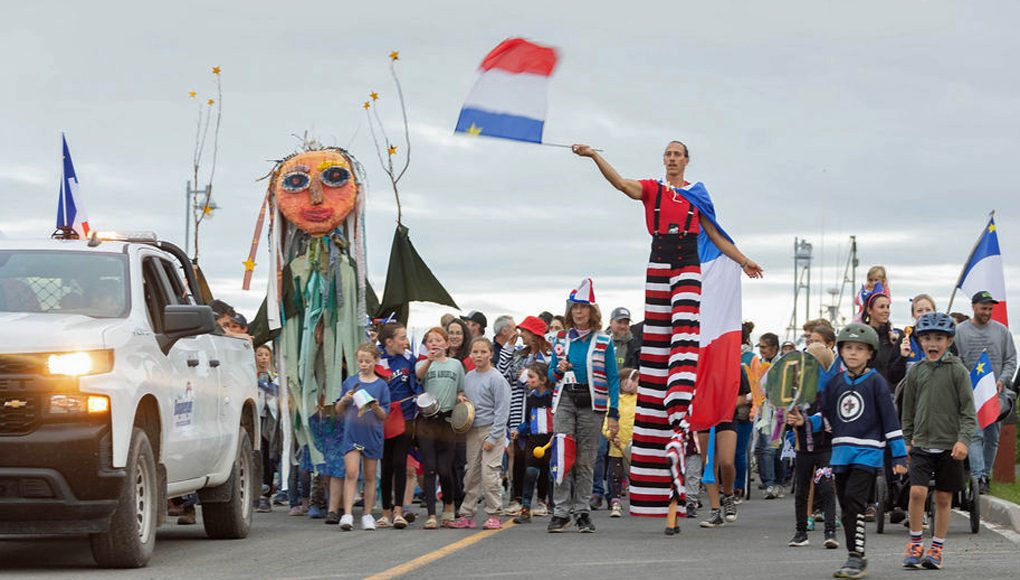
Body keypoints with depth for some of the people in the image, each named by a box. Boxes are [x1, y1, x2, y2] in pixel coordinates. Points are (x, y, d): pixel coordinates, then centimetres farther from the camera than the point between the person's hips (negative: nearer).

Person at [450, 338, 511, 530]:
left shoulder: (496, 379, -9)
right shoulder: (468, 377, 11)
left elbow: (502, 411, -11)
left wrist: (492, 437, -14)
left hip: (491, 430, -6)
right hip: (472, 431, 6)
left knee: (490, 474, -9)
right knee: (471, 474, 8)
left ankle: (494, 515, -1)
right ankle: (467, 515, 12)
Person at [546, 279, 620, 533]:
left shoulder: (603, 342, 2)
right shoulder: (561, 340, 10)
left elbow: (613, 378, 2)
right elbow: (551, 374, 17)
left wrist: (614, 414, -5)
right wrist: (559, 370, -8)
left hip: (591, 403, -2)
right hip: (565, 400, 2)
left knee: (585, 459, 2)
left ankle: (582, 512, 9)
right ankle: (561, 512, -4)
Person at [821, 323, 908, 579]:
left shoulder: (876, 382, -3)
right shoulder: (835, 382, 11)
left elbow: (890, 419, -3)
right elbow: (825, 415, 15)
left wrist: (899, 455, -5)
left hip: (868, 452, -6)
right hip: (841, 452, 6)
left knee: (854, 499, -18)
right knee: (847, 507, 9)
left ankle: (856, 558, -15)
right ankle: (856, 559, 19)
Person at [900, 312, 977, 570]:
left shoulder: (957, 371, -3)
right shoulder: (916, 372, 6)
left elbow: (968, 409, -4)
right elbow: (908, 410, 14)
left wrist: (963, 439, -14)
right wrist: (907, 440, 13)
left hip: (949, 445, -1)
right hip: (922, 443, 1)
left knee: (943, 498, 5)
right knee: (917, 491, -13)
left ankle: (937, 549, 16)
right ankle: (915, 544, 1)